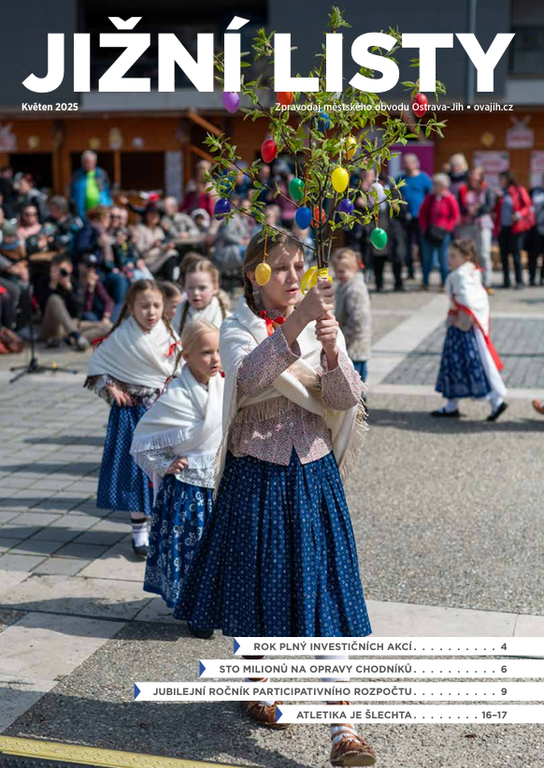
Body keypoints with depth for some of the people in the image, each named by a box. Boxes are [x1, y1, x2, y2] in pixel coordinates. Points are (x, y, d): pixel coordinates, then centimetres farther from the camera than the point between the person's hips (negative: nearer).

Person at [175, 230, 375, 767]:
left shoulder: (322, 324, 5)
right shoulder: (237, 329, -3)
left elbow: (347, 399, -7)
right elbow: (249, 377, -27)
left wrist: (331, 350, -24)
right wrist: (294, 326, -38)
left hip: (314, 476, 2)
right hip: (256, 476, -1)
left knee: (325, 595, -2)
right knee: (257, 584, 12)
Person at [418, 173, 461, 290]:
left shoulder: (450, 199, -6)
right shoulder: (430, 197, 3)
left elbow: (455, 217, -2)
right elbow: (422, 213, 8)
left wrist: (445, 228, -10)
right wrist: (424, 228, -1)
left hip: (442, 235, -3)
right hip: (428, 233, 3)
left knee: (443, 259, 0)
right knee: (427, 258, 8)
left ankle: (445, 284, 8)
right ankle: (425, 283, 18)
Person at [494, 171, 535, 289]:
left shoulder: (519, 191, 1)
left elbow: (528, 206, -1)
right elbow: (496, 209, 18)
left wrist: (520, 214, -16)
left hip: (515, 228, -4)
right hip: (502, 228, 4)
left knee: (516, 254, -7)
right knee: (504, 255, 3)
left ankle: (519, 281, -2)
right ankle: (506, 281, 9)